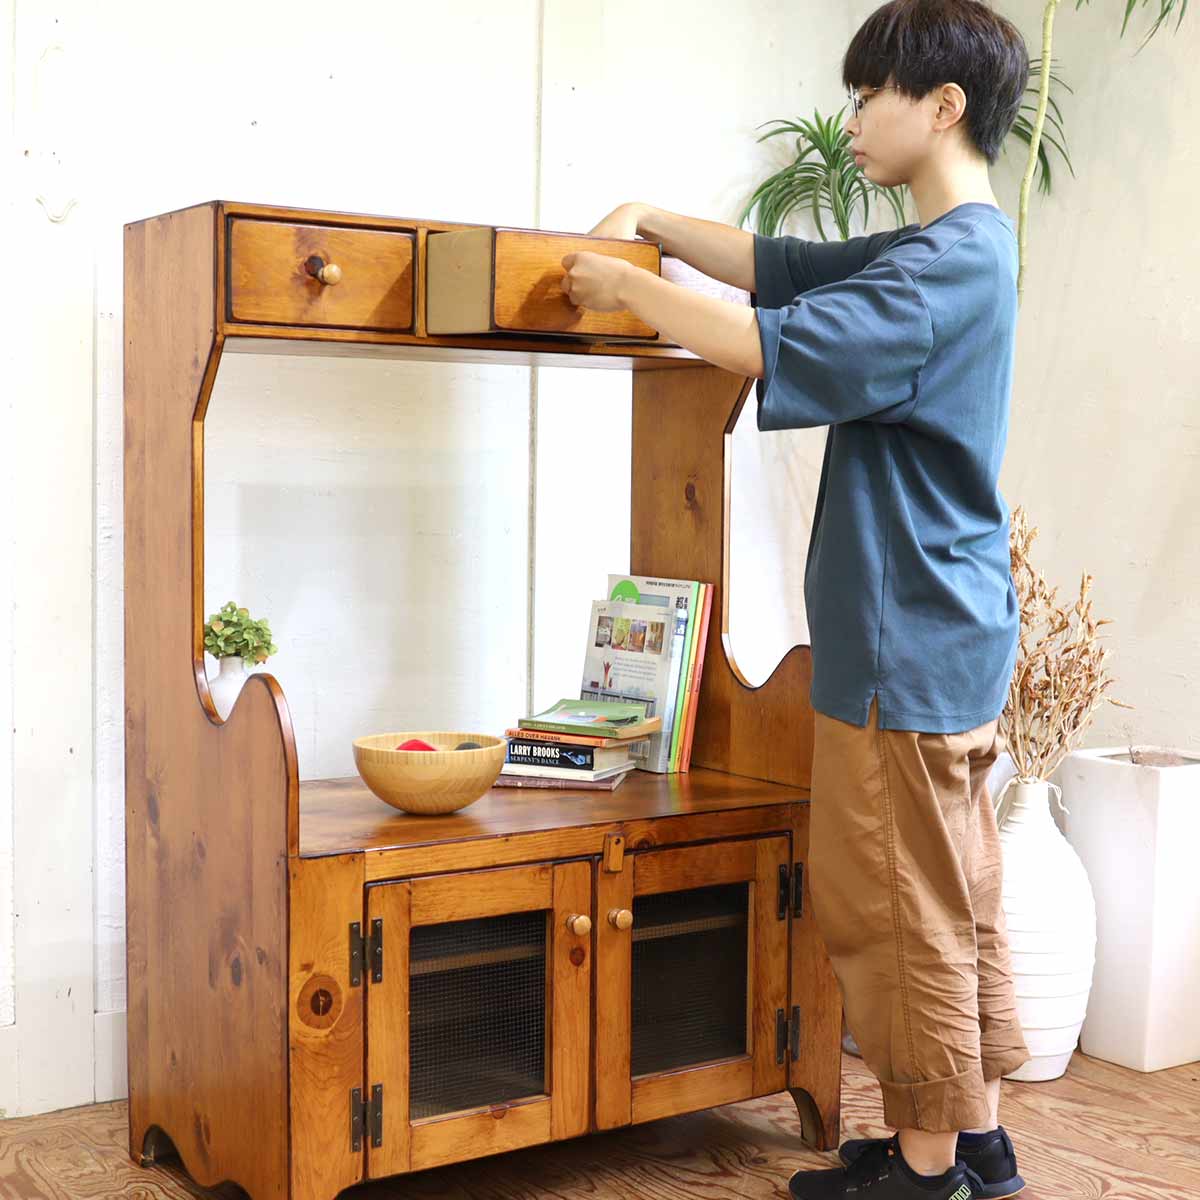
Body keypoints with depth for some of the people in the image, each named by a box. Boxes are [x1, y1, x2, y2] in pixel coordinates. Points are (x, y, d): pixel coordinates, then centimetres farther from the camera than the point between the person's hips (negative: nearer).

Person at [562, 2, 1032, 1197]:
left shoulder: (952, 259, -17)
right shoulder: (955, 249, 15)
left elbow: (780, 345, -26)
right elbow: (783, 265, 18)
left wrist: (628, 287, -14)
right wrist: (649, 224, 6)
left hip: (907, 643, -10)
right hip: (948, 637, 10)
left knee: (901, 907, 0)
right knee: (957, 898, 15)